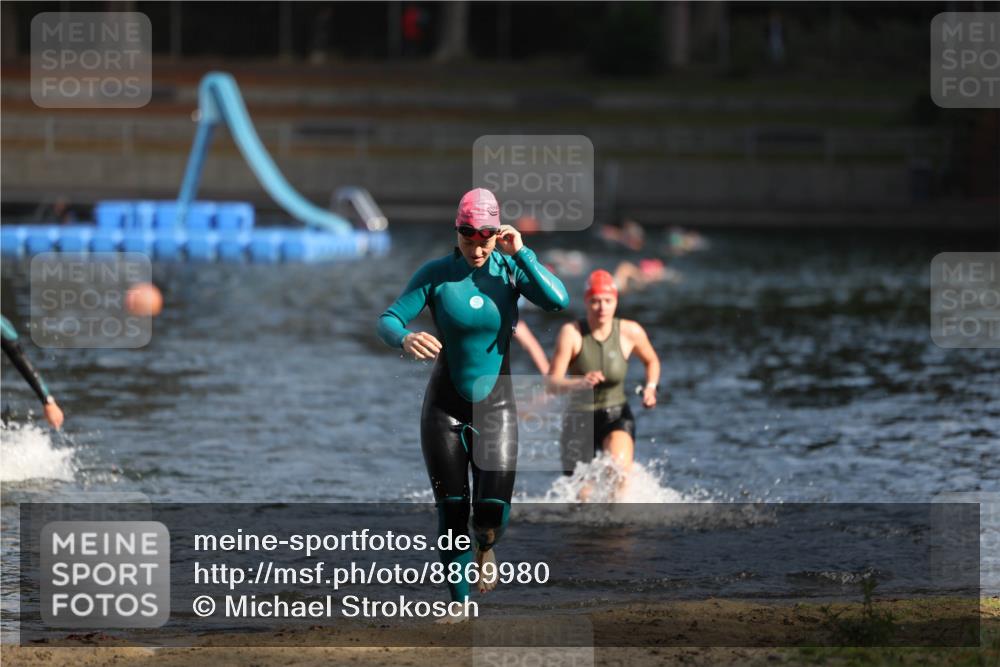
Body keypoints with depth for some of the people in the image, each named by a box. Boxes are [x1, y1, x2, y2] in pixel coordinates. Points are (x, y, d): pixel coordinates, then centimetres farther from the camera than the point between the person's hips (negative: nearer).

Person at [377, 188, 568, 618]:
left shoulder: (510, 269, -6)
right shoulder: (436, 275, -10)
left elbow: (558, 301, -20)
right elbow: (387, 321, -13)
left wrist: (521, 253, -24)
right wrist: (405, 338, -36)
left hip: (495, 406, 0)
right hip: (445, 407, 0)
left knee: (492, 515, -12)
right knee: (452, 514, -1)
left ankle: (485, 547, 26)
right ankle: (458, 605, 16)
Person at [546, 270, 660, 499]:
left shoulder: (630, 332, -8)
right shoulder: (571, 333, -15)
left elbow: (652, 361, 14)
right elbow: (552, 383, -21)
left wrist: (650, 388, -5)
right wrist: (580, 383, -41)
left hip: (617, 417, 0)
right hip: (579, 420, 0)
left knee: (619, 469, -32)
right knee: (582, 498, 4)